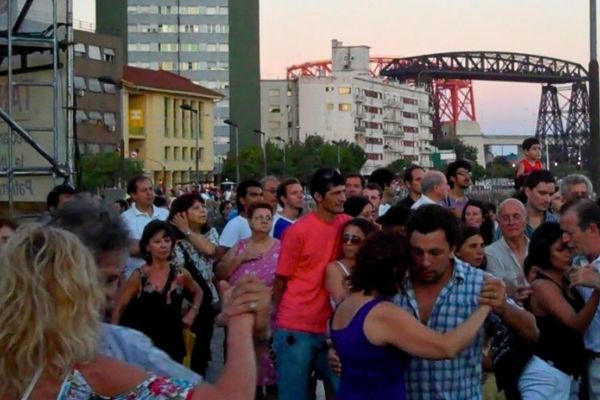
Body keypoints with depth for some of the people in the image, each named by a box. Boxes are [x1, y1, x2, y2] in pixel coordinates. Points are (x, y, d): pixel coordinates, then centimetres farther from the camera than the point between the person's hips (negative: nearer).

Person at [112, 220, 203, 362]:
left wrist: (192, 313, 5)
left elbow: (197, 292, 21)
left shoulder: (181, 274, 0)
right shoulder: (139, 276, -7)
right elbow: (119, 308, -1)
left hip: (172, 343, 2)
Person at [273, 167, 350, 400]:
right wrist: (281, 319, 3)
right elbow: (280, 282, -3)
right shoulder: (297, 232, -11)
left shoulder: (346, 224, 3)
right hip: (296, 329, -5)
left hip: (330, 329, 5)